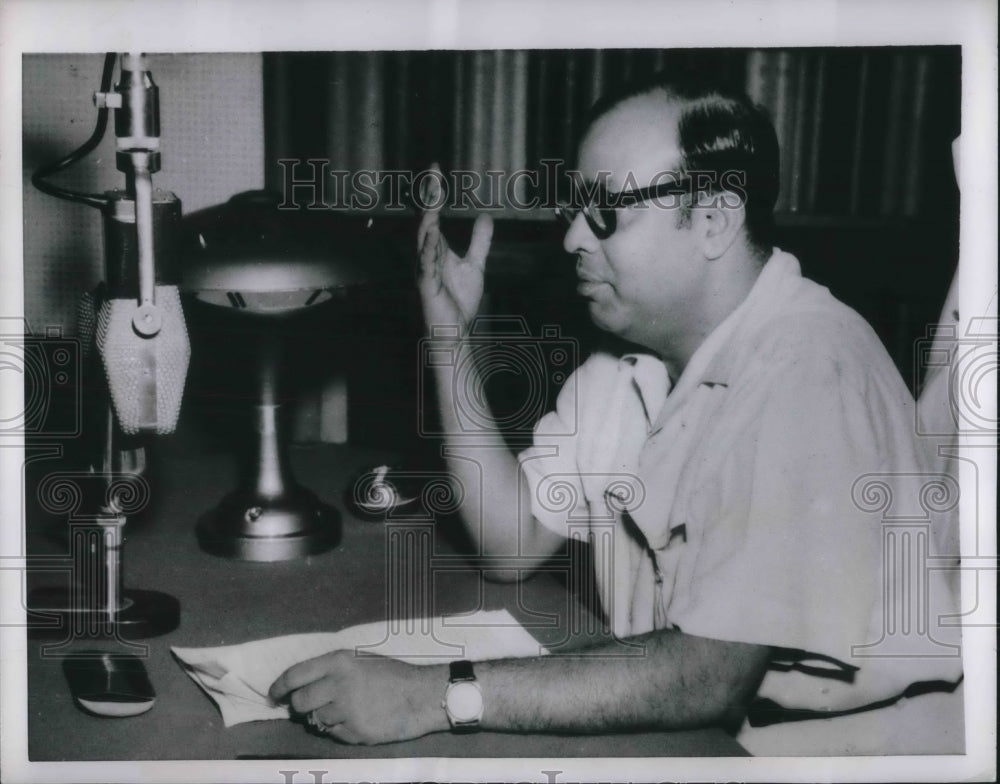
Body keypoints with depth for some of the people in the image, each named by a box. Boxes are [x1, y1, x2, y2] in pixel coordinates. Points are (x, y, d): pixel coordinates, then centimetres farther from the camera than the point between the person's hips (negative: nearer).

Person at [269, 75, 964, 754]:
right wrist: (453, 340, -7)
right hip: (671, 719, 6)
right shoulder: (631, 354, 2)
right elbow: (515, 539, 0)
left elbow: (708, 676, -28)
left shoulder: (812, 371, -24)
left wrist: (440, 697, -31)